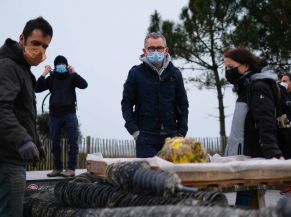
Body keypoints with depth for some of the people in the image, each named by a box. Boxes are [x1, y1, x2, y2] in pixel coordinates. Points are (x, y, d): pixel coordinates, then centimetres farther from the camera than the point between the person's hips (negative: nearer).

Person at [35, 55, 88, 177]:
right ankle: (57, 168, 16)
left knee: (72, 142, -5)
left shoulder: (71, 77, 3)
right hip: (54, 115, 2)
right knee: (55, 143, 7)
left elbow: (84, 85, -11)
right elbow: (37, 89, 0)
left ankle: (71, 168, -2)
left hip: (70, 114, -2)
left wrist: (74, 73, -14)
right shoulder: (51, 79, 7)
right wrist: (43, 74, -8)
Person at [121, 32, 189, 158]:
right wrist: (134, 131, -6)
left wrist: (181, 132, 3)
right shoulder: (136, 73, 3)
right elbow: (126, 104, 3)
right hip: (146, 137, -2)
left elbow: (183, 104, 12)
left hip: (171, 135, 2)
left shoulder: (174, 73, 9)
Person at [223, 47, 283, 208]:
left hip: (252, 158, -9)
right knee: (249, 204, 9)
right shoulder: (247, 87, 20)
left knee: (243, 206, -12)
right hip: (246, 156, 9)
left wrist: (273, 152, -36)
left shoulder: (258, 87, -9)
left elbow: (266, 122, -24)